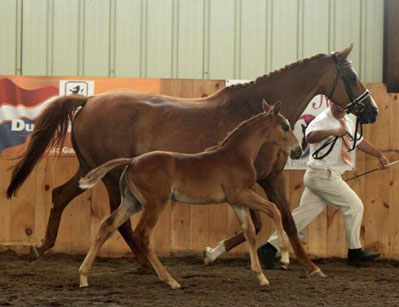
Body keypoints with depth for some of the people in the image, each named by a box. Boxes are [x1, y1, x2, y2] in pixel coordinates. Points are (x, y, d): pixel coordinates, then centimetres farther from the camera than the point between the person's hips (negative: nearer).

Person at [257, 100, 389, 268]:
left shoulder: (347, 122, 15)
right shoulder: (323, 120, -15)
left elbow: (359, 141, 30)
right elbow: (310, 136, -36)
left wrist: (379, 155, 32)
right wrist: (333, 132, -49)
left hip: (329, 177, 9)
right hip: (322, 175, -9)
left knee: (303, 214, 7)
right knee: (354, 206, -5)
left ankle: (269, 248, 8)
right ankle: (354, 252, 6)